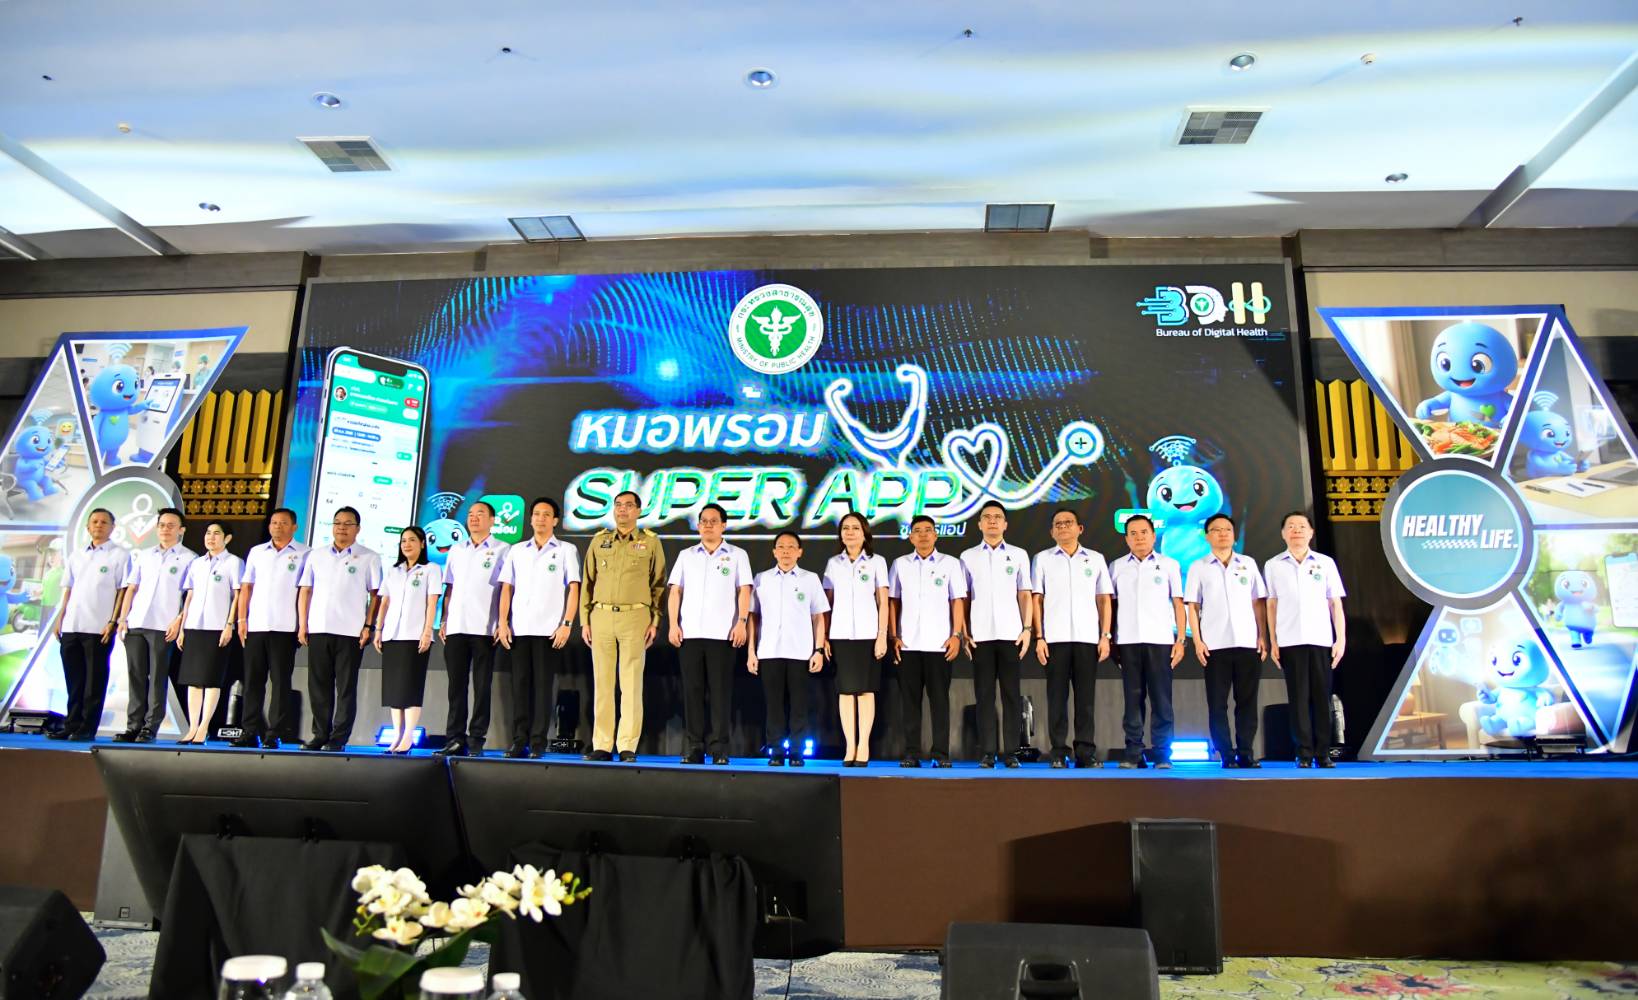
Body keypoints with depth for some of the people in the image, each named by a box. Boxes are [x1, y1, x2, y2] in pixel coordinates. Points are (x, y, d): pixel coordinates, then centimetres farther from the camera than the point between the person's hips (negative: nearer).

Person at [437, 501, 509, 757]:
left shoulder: (501, 550, 4)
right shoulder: (456, 550, 18)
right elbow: (449, 588, 18)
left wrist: (502, 624, -9)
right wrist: (444, 621, 10)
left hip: (484, 628, -4)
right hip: (456, 627, 4)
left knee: (482, 686, -1)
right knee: (456, 684, 5)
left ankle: (476, 739, 4)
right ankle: (455, 738, 10)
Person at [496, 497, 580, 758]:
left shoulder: (566, 550, 6)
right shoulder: (516, 550, 15)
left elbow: (573, 589, 0)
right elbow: (506, 588, 12)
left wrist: (567, 624, -9)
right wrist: (503, 623, 2)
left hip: (549, 630, -3)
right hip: (519, 629, 3)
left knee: (543, 685, -1)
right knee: (520, 684, 3)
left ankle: (538, 742, 3)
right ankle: (519, 741, 9)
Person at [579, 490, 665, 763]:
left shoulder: (651, 542, 5)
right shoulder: (599, 541, 12)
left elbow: (658, 584, 5)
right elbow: (588, 583, 12)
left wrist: (655, 621, -2)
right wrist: (585, 620, 6)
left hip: (635, 617, -2)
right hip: (601, 616, 3)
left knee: (631, 684, -3)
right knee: (602, 682, 3)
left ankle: (628, 747, 2)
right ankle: (601, 746, 8)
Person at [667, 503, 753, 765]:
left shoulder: (737, 555, 10)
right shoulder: (686, 556, 17)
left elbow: (744, 591, 3)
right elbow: (675, 591, 12)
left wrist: (741, 622, -8)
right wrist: (673, 624, 2)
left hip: (722, 633, -2)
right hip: (690, 633, 2)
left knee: (721, 691, -4)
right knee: (692, 690, 1)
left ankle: (718, 747, 0)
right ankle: (695, 746, 7)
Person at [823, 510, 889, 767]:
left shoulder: (876, 562, 4)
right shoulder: (833, 563, 10)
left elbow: (883, 602, 2)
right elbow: (827, 603, 9)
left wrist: (882, 636, -5)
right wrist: (824, 637, 2)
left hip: (868, 634, -2)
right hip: (840, 634, 2)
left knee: (865, 690, -1)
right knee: (845, 690, 2)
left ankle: (863, 746, 5)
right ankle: (849, 747, 7)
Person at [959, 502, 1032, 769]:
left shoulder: (1018, 555, 10)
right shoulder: (968, 556, 10)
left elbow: (1025, 595, 9)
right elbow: (963, 598, 9)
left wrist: (1027, 629, 0)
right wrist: (963, 633, 1)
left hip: (1010, 634, 0)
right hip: (980, 636, 0)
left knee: (1011, 694, 0)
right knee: (984, 695, 1)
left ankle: (1010, 752, 6)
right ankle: (987, 752, 5)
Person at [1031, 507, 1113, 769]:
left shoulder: (1096, 559, 13)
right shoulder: (1043, 559, 9)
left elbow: (1104, 600, 11)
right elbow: (1037, 600, 6)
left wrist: (1105, 636, 2)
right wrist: (1039, 637, -2)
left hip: (1088, 637, 1)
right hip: (1055, 638, -1)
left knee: (1086, 697, 1)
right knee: (1057, 696, 1)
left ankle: (1086, 752, 7)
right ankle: (1058, 752, 6)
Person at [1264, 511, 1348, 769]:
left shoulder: (1326, 563, 7)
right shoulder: (1273, 565, 6)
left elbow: (1336, 604, 7)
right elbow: (1271, 605, 7)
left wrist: (1341, 639, 1)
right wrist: (1272, 642, 3)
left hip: (1321, 640, 0)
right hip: (1290, 641, 0)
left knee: (1322, 697, 2)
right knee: (1298, 697, 1)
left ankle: (1323, 753, 10)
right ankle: (1304, 753, 6)